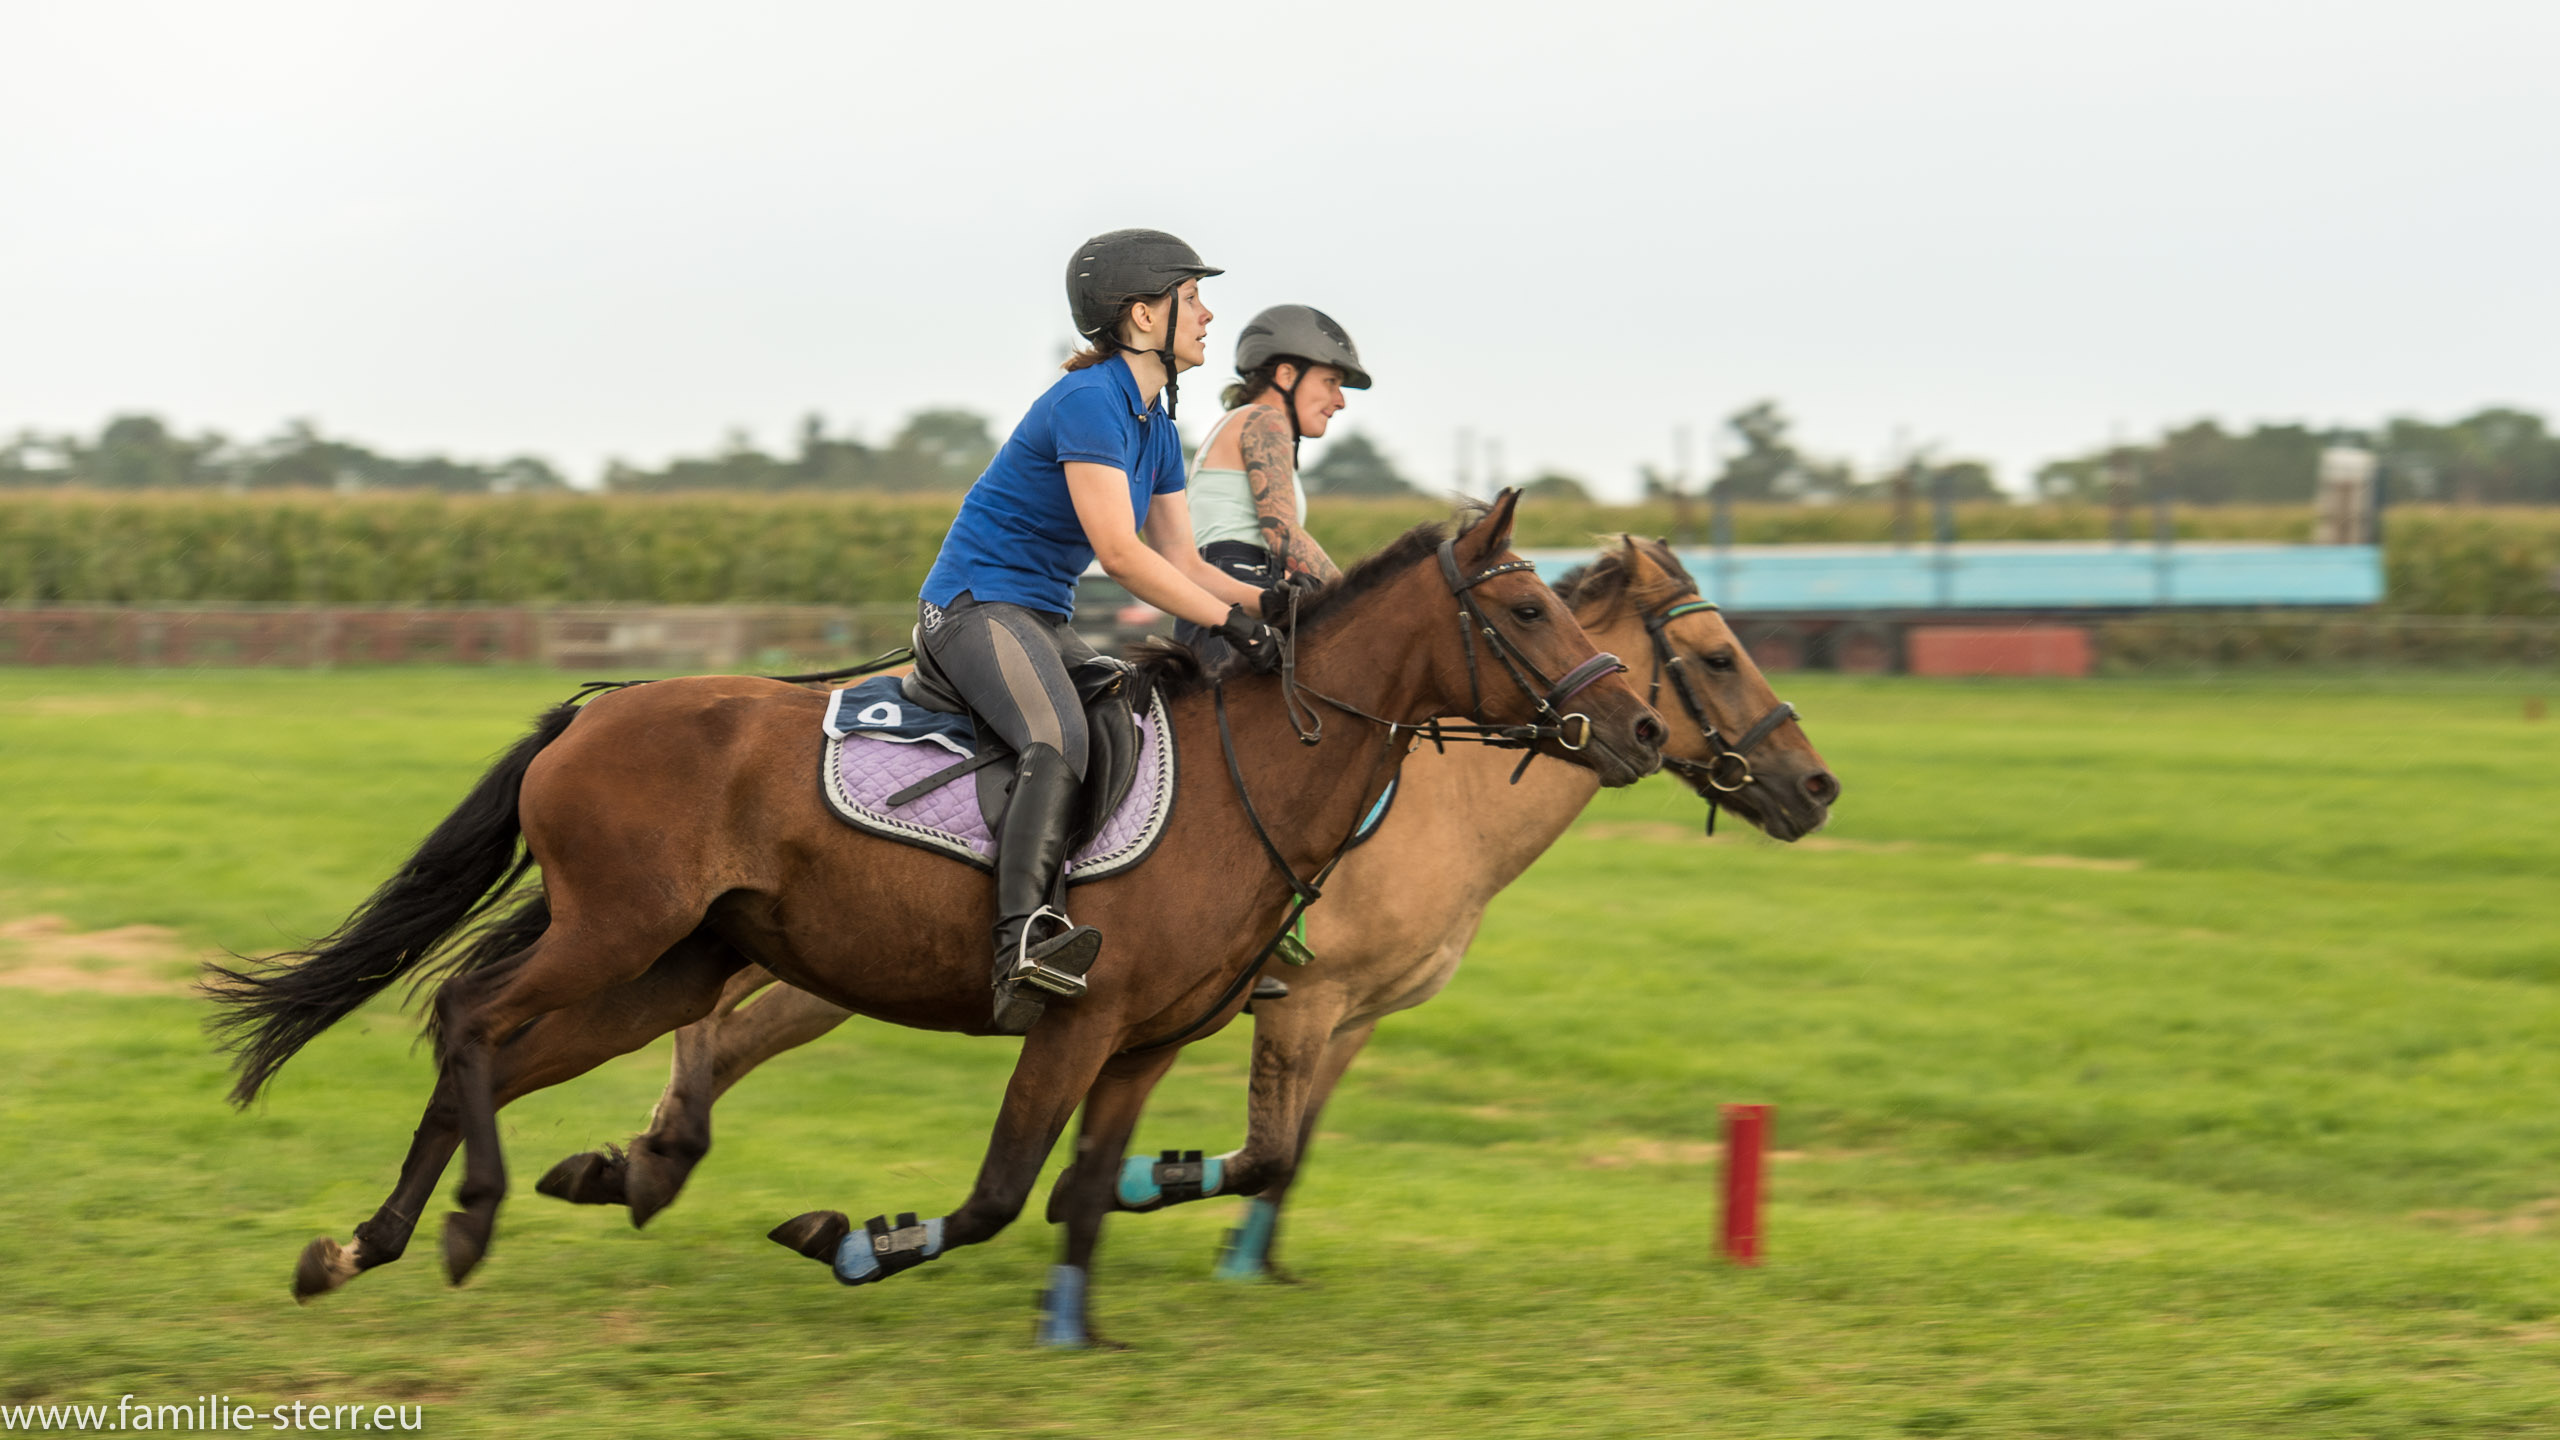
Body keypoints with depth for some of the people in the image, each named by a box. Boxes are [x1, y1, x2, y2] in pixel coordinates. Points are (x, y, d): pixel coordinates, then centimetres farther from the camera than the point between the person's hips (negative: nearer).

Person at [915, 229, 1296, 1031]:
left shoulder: (1157, 428, 15)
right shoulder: (1090, 401, -15)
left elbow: (1181, 563, 16)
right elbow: (1119, 553, -22)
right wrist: (1230, 621, -21)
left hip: (1040, 625, 11)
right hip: (974, 605, -11)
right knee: (1059, 741, -35)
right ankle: (1024, 946, -52)